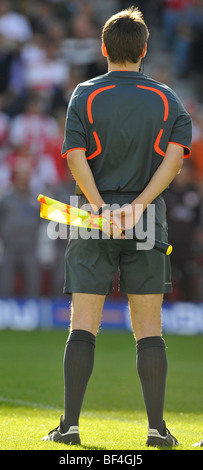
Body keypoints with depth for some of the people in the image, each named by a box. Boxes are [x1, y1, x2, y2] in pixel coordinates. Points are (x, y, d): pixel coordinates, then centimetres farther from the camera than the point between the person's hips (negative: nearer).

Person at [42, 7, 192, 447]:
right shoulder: (166, 99, 6)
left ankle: (70, 424, -3)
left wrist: (102, 209, -15)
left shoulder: (85, 96, 2)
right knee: (149, 329, 4)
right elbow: (175, 155, -7)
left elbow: (76, 157, -9)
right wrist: (138, 205, -13)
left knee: (83, 326, 1)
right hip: (147, 225, 1)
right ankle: (157, 427, 0)